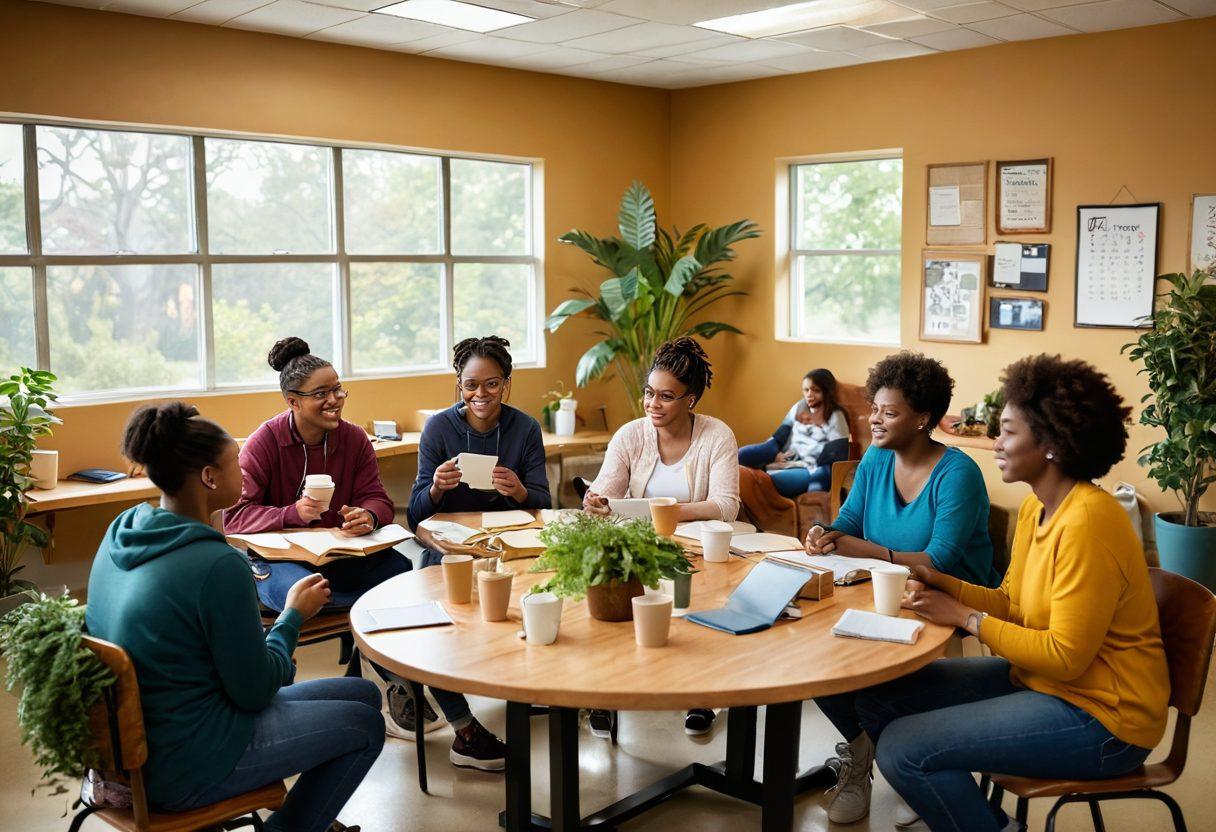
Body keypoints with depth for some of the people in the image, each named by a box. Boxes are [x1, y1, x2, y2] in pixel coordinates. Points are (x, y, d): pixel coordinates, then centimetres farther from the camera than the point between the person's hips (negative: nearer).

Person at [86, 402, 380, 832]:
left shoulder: (122, 531, -1)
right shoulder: (218, 566, -27)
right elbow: (256, 691, -17)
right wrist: (294, 615, -3)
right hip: (182, 768, -9)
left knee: (364, 694, 14)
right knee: (366, 725, 7)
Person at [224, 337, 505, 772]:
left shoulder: (354, 438, 5)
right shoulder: (265, 442, -6)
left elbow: (378, 500, 1)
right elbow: (235, 515, -11)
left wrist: (367, 516, -25)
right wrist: (294, 513, -28)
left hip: (343, 556, 3)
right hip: (278, 559, -2)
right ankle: (397, 683, -21)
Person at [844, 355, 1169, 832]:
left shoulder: (1086, 522, -24)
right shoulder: (1035, 508, 5)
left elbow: (1066, 657, -24)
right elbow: (1011, 605, 11)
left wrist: (965, 618, -17)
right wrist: (942, 584, -5)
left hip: (1099, 717, -9)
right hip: (1038, 679, 9)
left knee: (903, 749, -18)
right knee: (878, 698, 4)